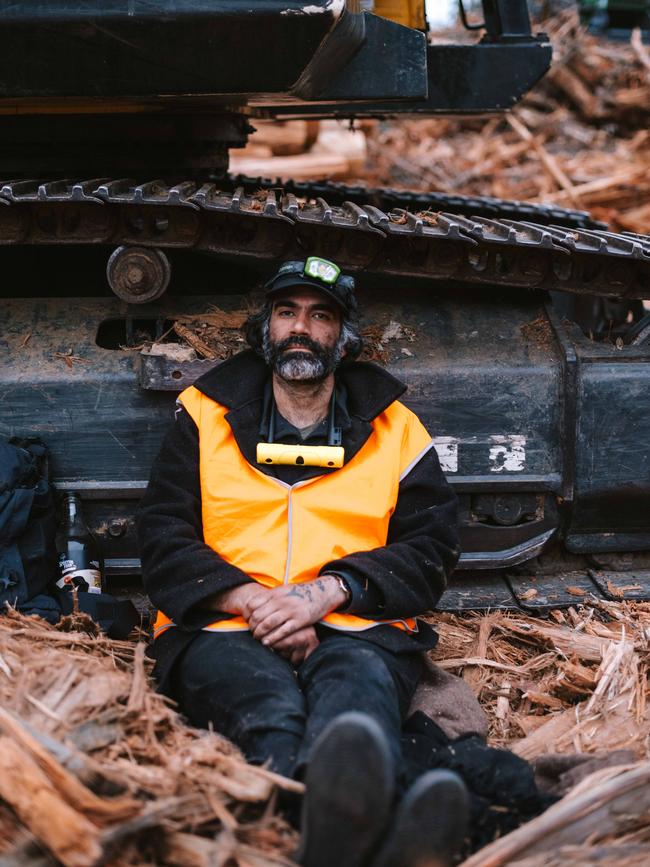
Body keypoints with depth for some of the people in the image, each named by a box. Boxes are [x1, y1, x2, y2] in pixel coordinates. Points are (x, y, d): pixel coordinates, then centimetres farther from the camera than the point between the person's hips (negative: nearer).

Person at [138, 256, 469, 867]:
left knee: (358, 685, -38)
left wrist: (328, 591, -8)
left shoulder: (394, 429, 20)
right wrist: (253, 600, -9)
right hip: (224, 631, -1)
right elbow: (163, 538, 11)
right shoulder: (206, 416, 20)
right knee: (271, 707, -38)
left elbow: (430, 550, 11)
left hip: (355, 628, 1)